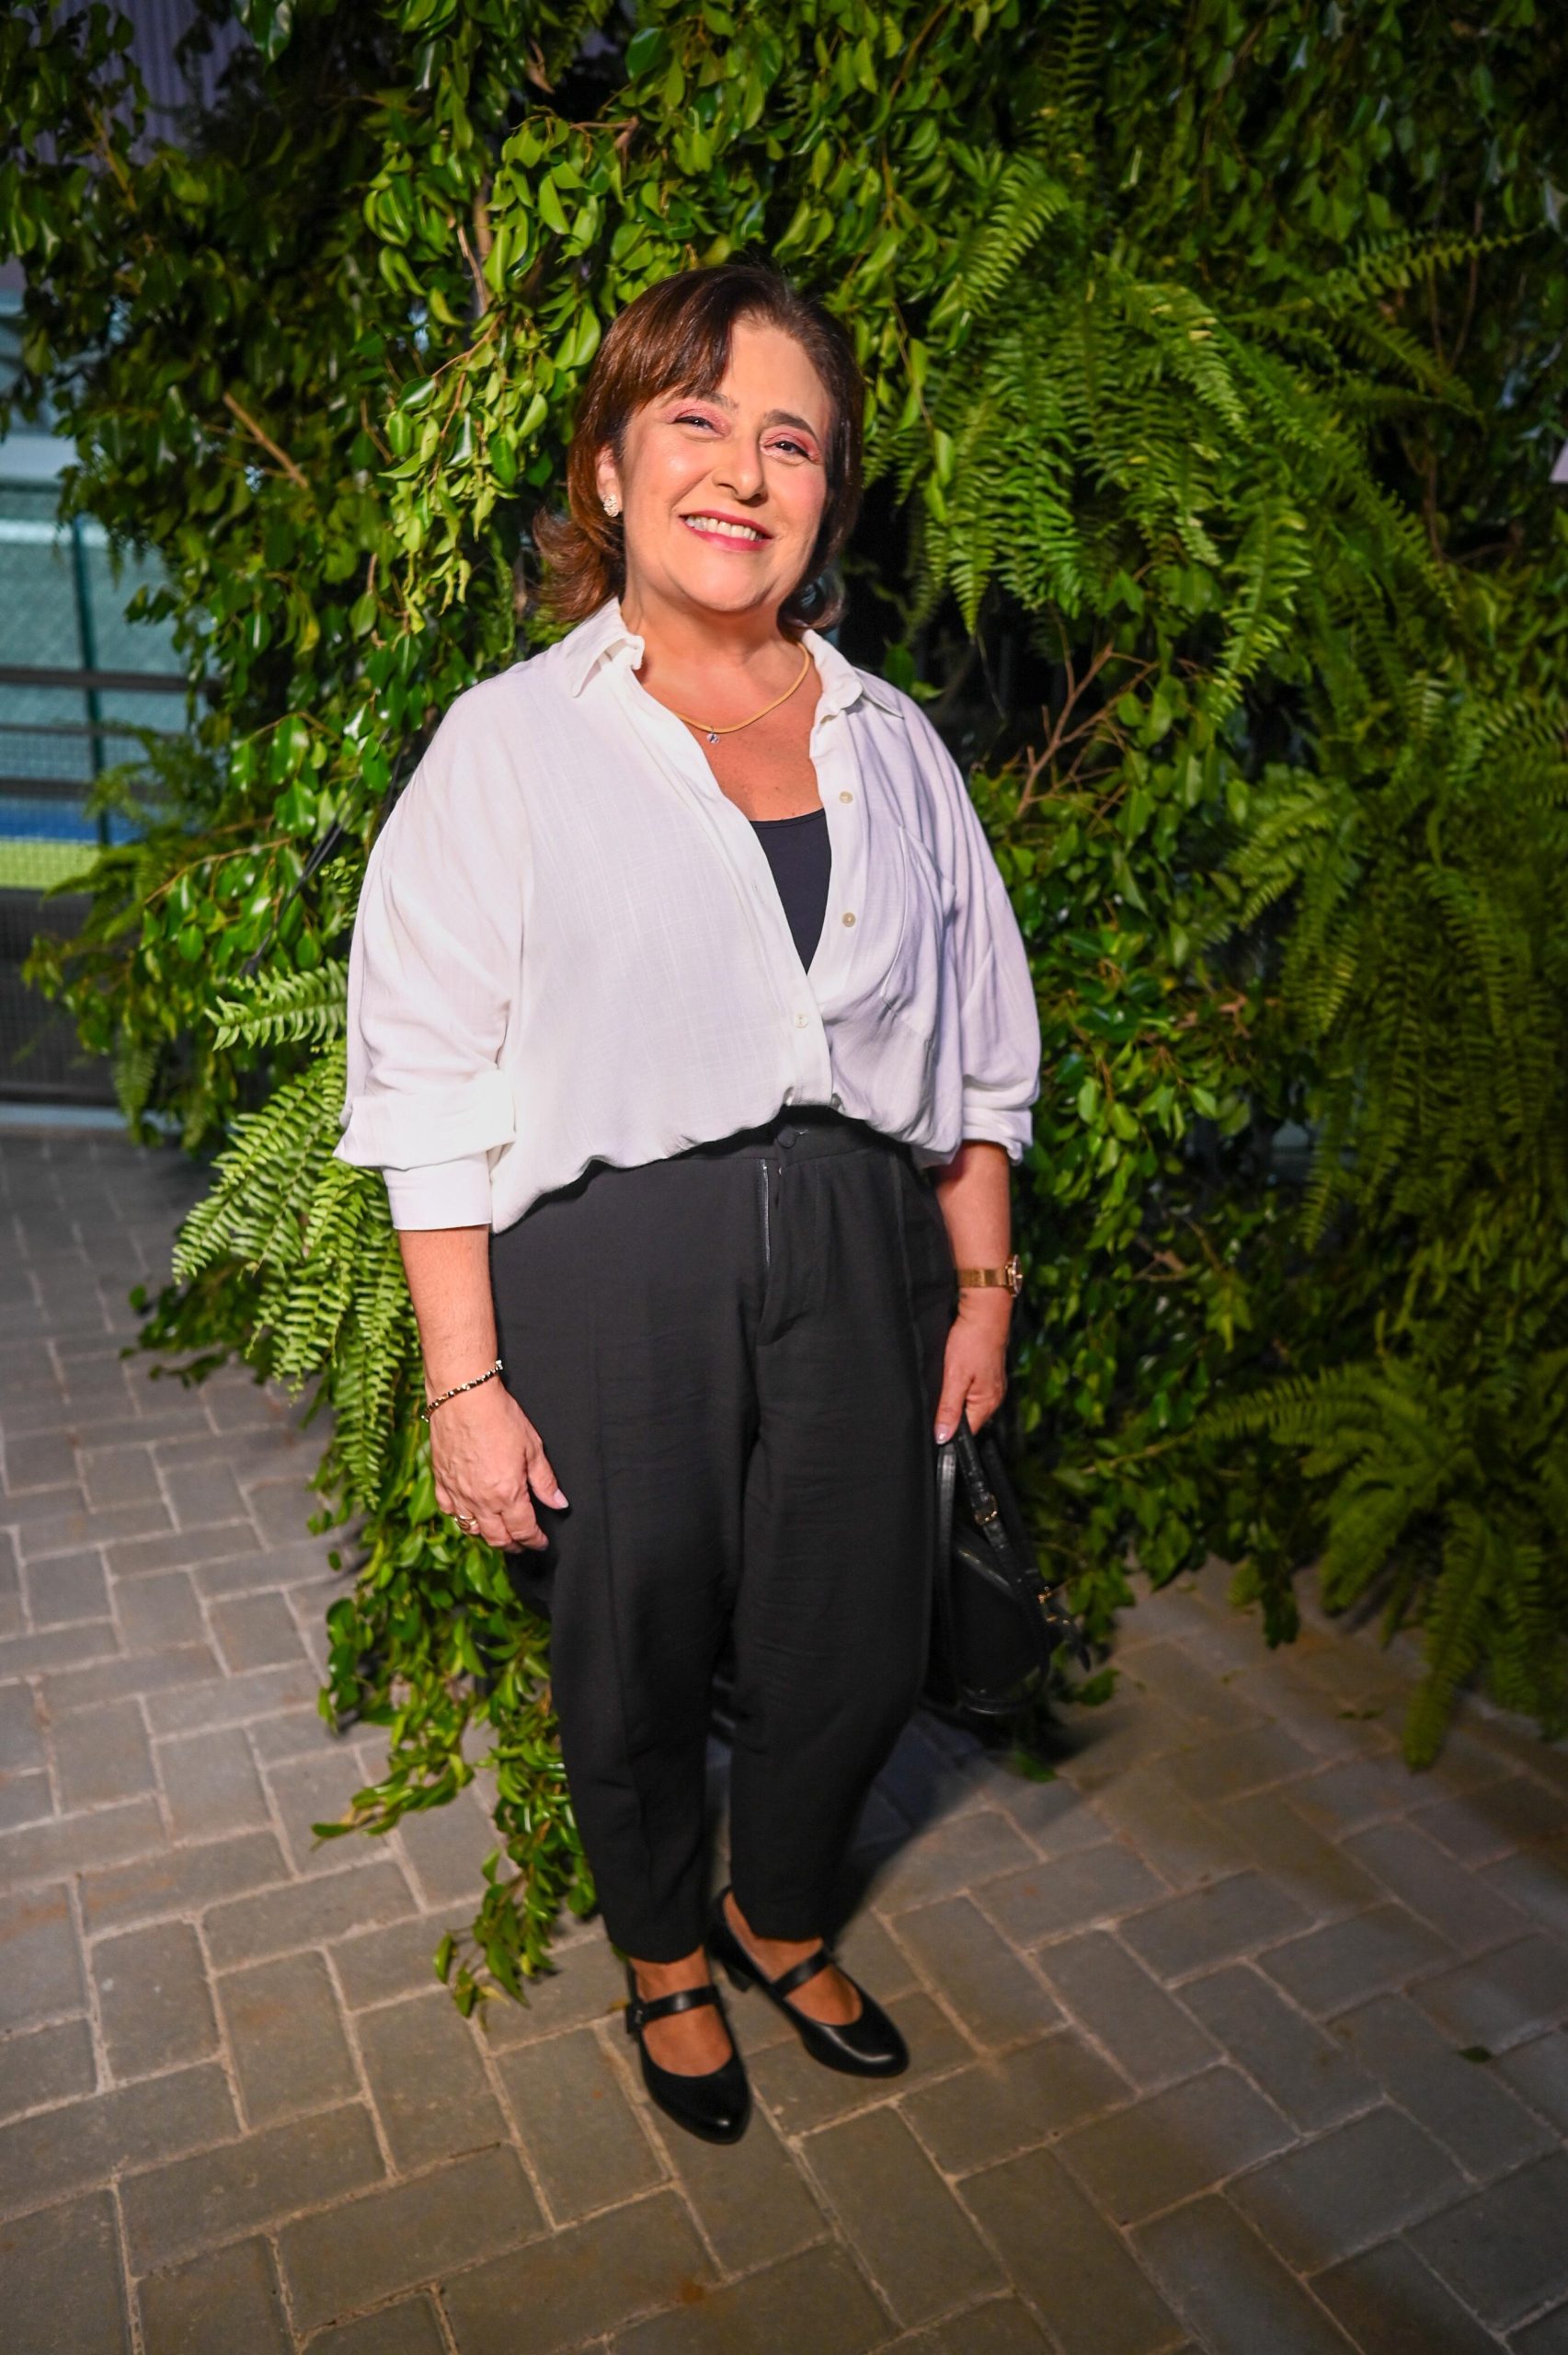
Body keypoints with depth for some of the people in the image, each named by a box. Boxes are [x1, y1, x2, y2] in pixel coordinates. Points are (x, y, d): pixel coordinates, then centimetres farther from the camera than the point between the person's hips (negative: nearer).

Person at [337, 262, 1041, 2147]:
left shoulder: (888, 740, 8)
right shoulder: (511, 740, -3)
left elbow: (977, 1041, 12)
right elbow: (429, 1086, -6)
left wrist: (982, 1285, 8)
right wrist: (466, 1378, -10)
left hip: (855, 1259, 4)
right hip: (608, 1275, -3)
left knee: (856, 1655, 13)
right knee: (632, 1662, 14)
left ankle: (777, 1918, 47)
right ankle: (664, 1957, 46)